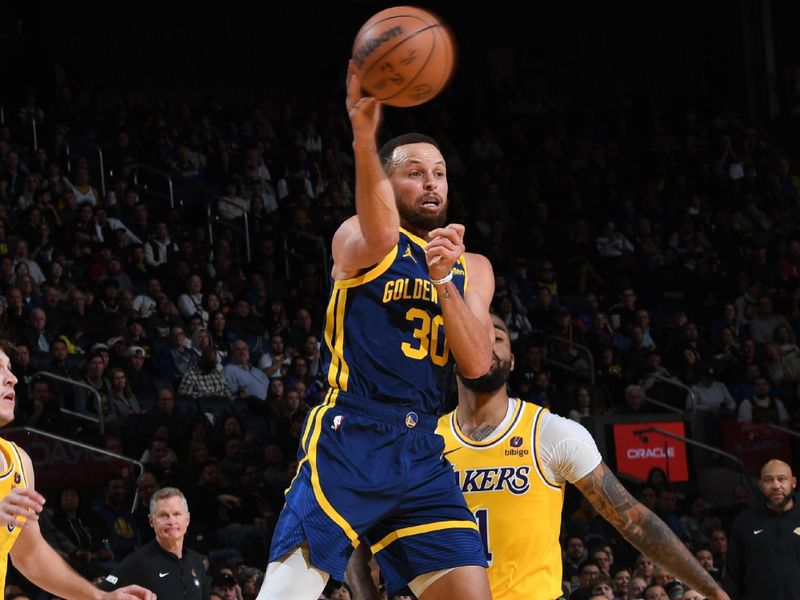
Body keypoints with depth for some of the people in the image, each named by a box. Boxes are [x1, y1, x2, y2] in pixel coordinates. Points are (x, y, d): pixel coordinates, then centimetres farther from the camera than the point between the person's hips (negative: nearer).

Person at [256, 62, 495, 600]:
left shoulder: (473, 268, 17)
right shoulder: (358, 239, -1)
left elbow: (477, 363, 3)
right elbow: (379, 235, -28)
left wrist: (444, 279, -12)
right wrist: (365, 141, -48)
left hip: (421, 452, 6)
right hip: (348, 441, -5)